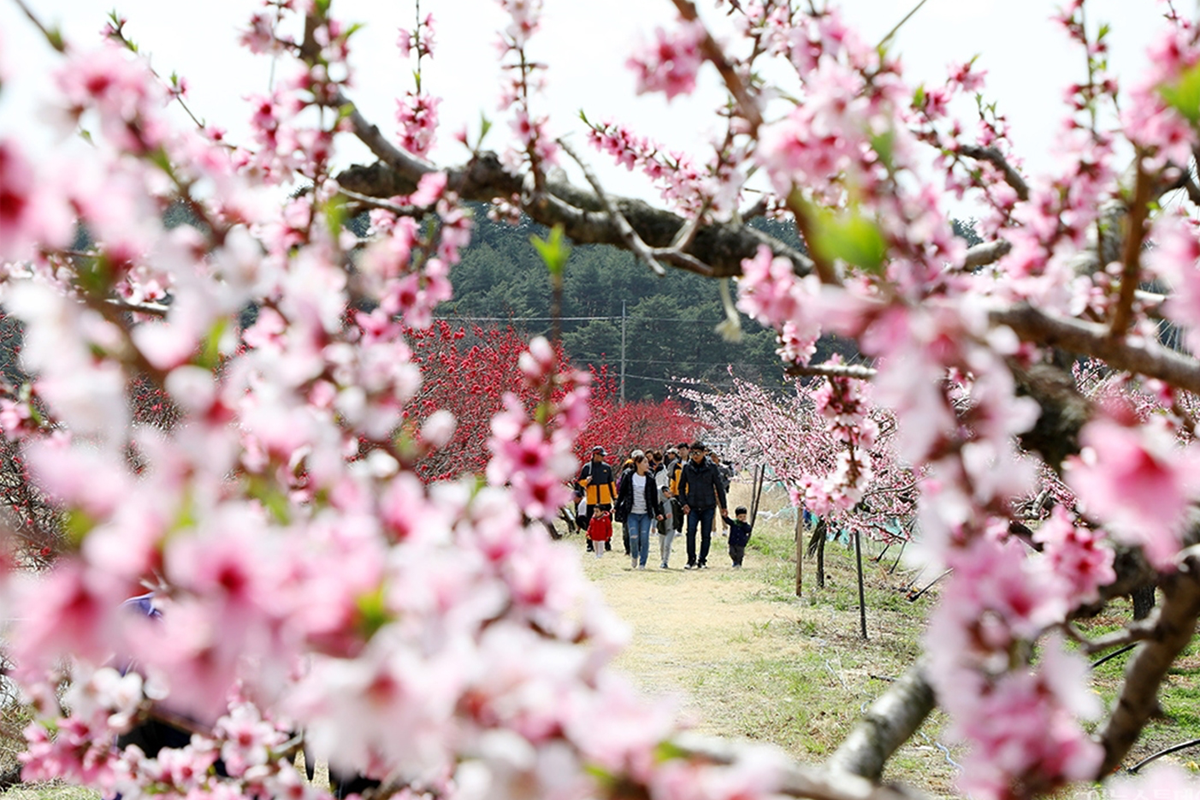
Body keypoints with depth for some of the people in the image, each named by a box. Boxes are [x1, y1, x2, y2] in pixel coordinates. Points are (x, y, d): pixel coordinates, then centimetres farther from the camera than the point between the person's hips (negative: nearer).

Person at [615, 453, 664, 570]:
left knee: (644, 538, -5)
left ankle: (642, 563, 8)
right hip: (632, 513, -1)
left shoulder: (650, 479, 3)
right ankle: (634, 556, 19)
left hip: (646, 514, 1)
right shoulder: (628, 477, -1)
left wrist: (657, 512, 3)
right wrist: (616, 508, 4)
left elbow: (654, 497, 7)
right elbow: (621, 493, 6)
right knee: (634, 537, -11)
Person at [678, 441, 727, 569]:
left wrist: (723, 506, 6)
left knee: (706, 535, 3)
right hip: (692, 507, 0)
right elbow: (681, 487, 11)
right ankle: (691, 559, -1)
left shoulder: (711, 467, 0)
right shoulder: (687, 467, 3)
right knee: (690, 532, -13)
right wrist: (684, 503, -2)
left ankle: (702, 560, 15)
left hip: (708, 507, 0)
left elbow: (718, 486, 6)